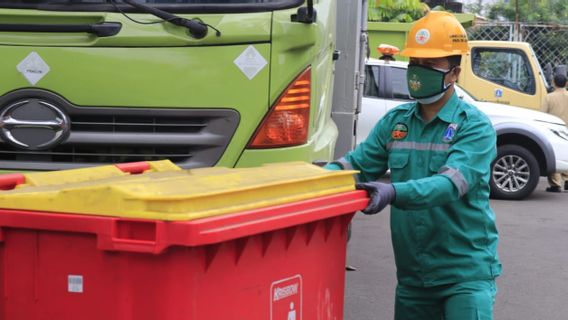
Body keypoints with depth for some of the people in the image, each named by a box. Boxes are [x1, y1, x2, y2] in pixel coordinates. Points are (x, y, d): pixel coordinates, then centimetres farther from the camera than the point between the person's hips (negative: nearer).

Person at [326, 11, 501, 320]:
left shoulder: (475, 126, -10)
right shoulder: (395, 121, 7)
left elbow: (453, 182, -25)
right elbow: (358, 162, 4)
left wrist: (394, 193, -41)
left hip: (465, 272, -5)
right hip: (412, 273, 5)